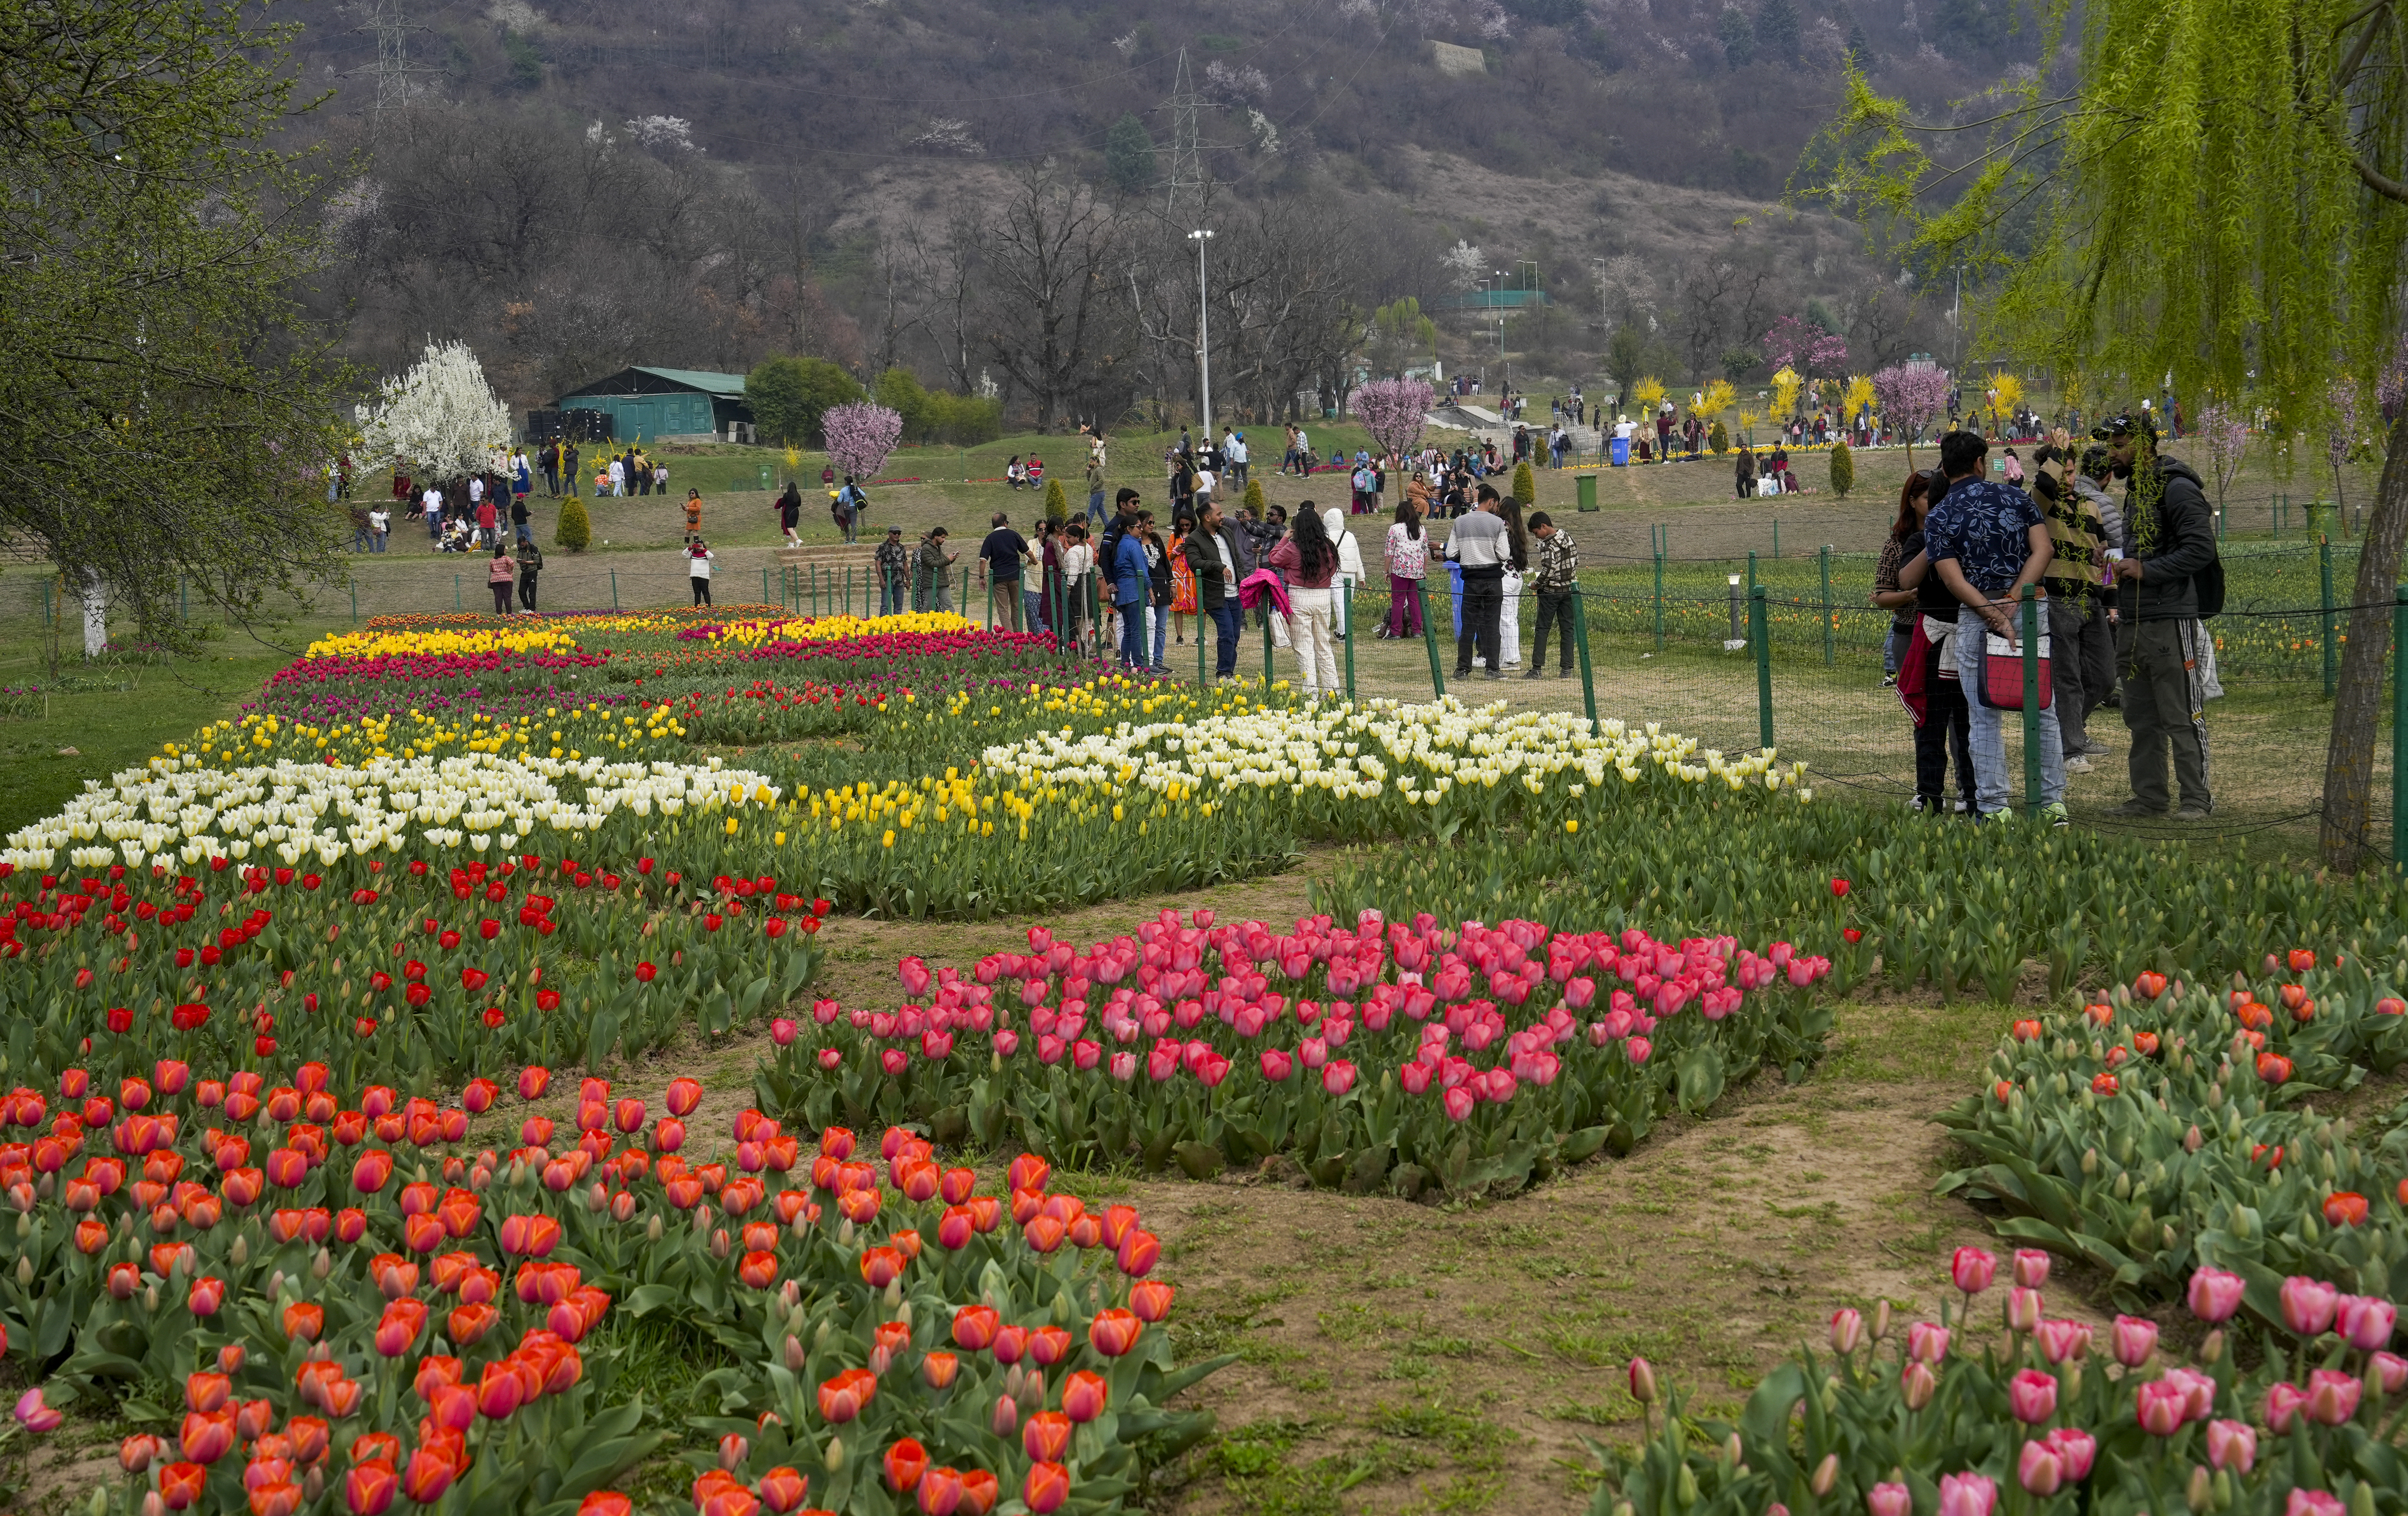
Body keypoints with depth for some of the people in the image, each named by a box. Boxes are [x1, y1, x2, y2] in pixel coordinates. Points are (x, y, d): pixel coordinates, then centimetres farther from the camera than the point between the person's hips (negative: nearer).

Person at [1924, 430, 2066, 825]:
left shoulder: (1938, 518, 0)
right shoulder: (2016, 498, 7)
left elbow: (1954, 579, -10)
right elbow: (2042, 551, -4)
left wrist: (1996, 618, -14)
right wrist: (2013, 599, -11)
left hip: (1978, 617, -2)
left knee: (1986, 720, 4)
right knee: (2044, 713, 9)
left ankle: (1994, 808, 2)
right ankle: (2053, 804, 9)